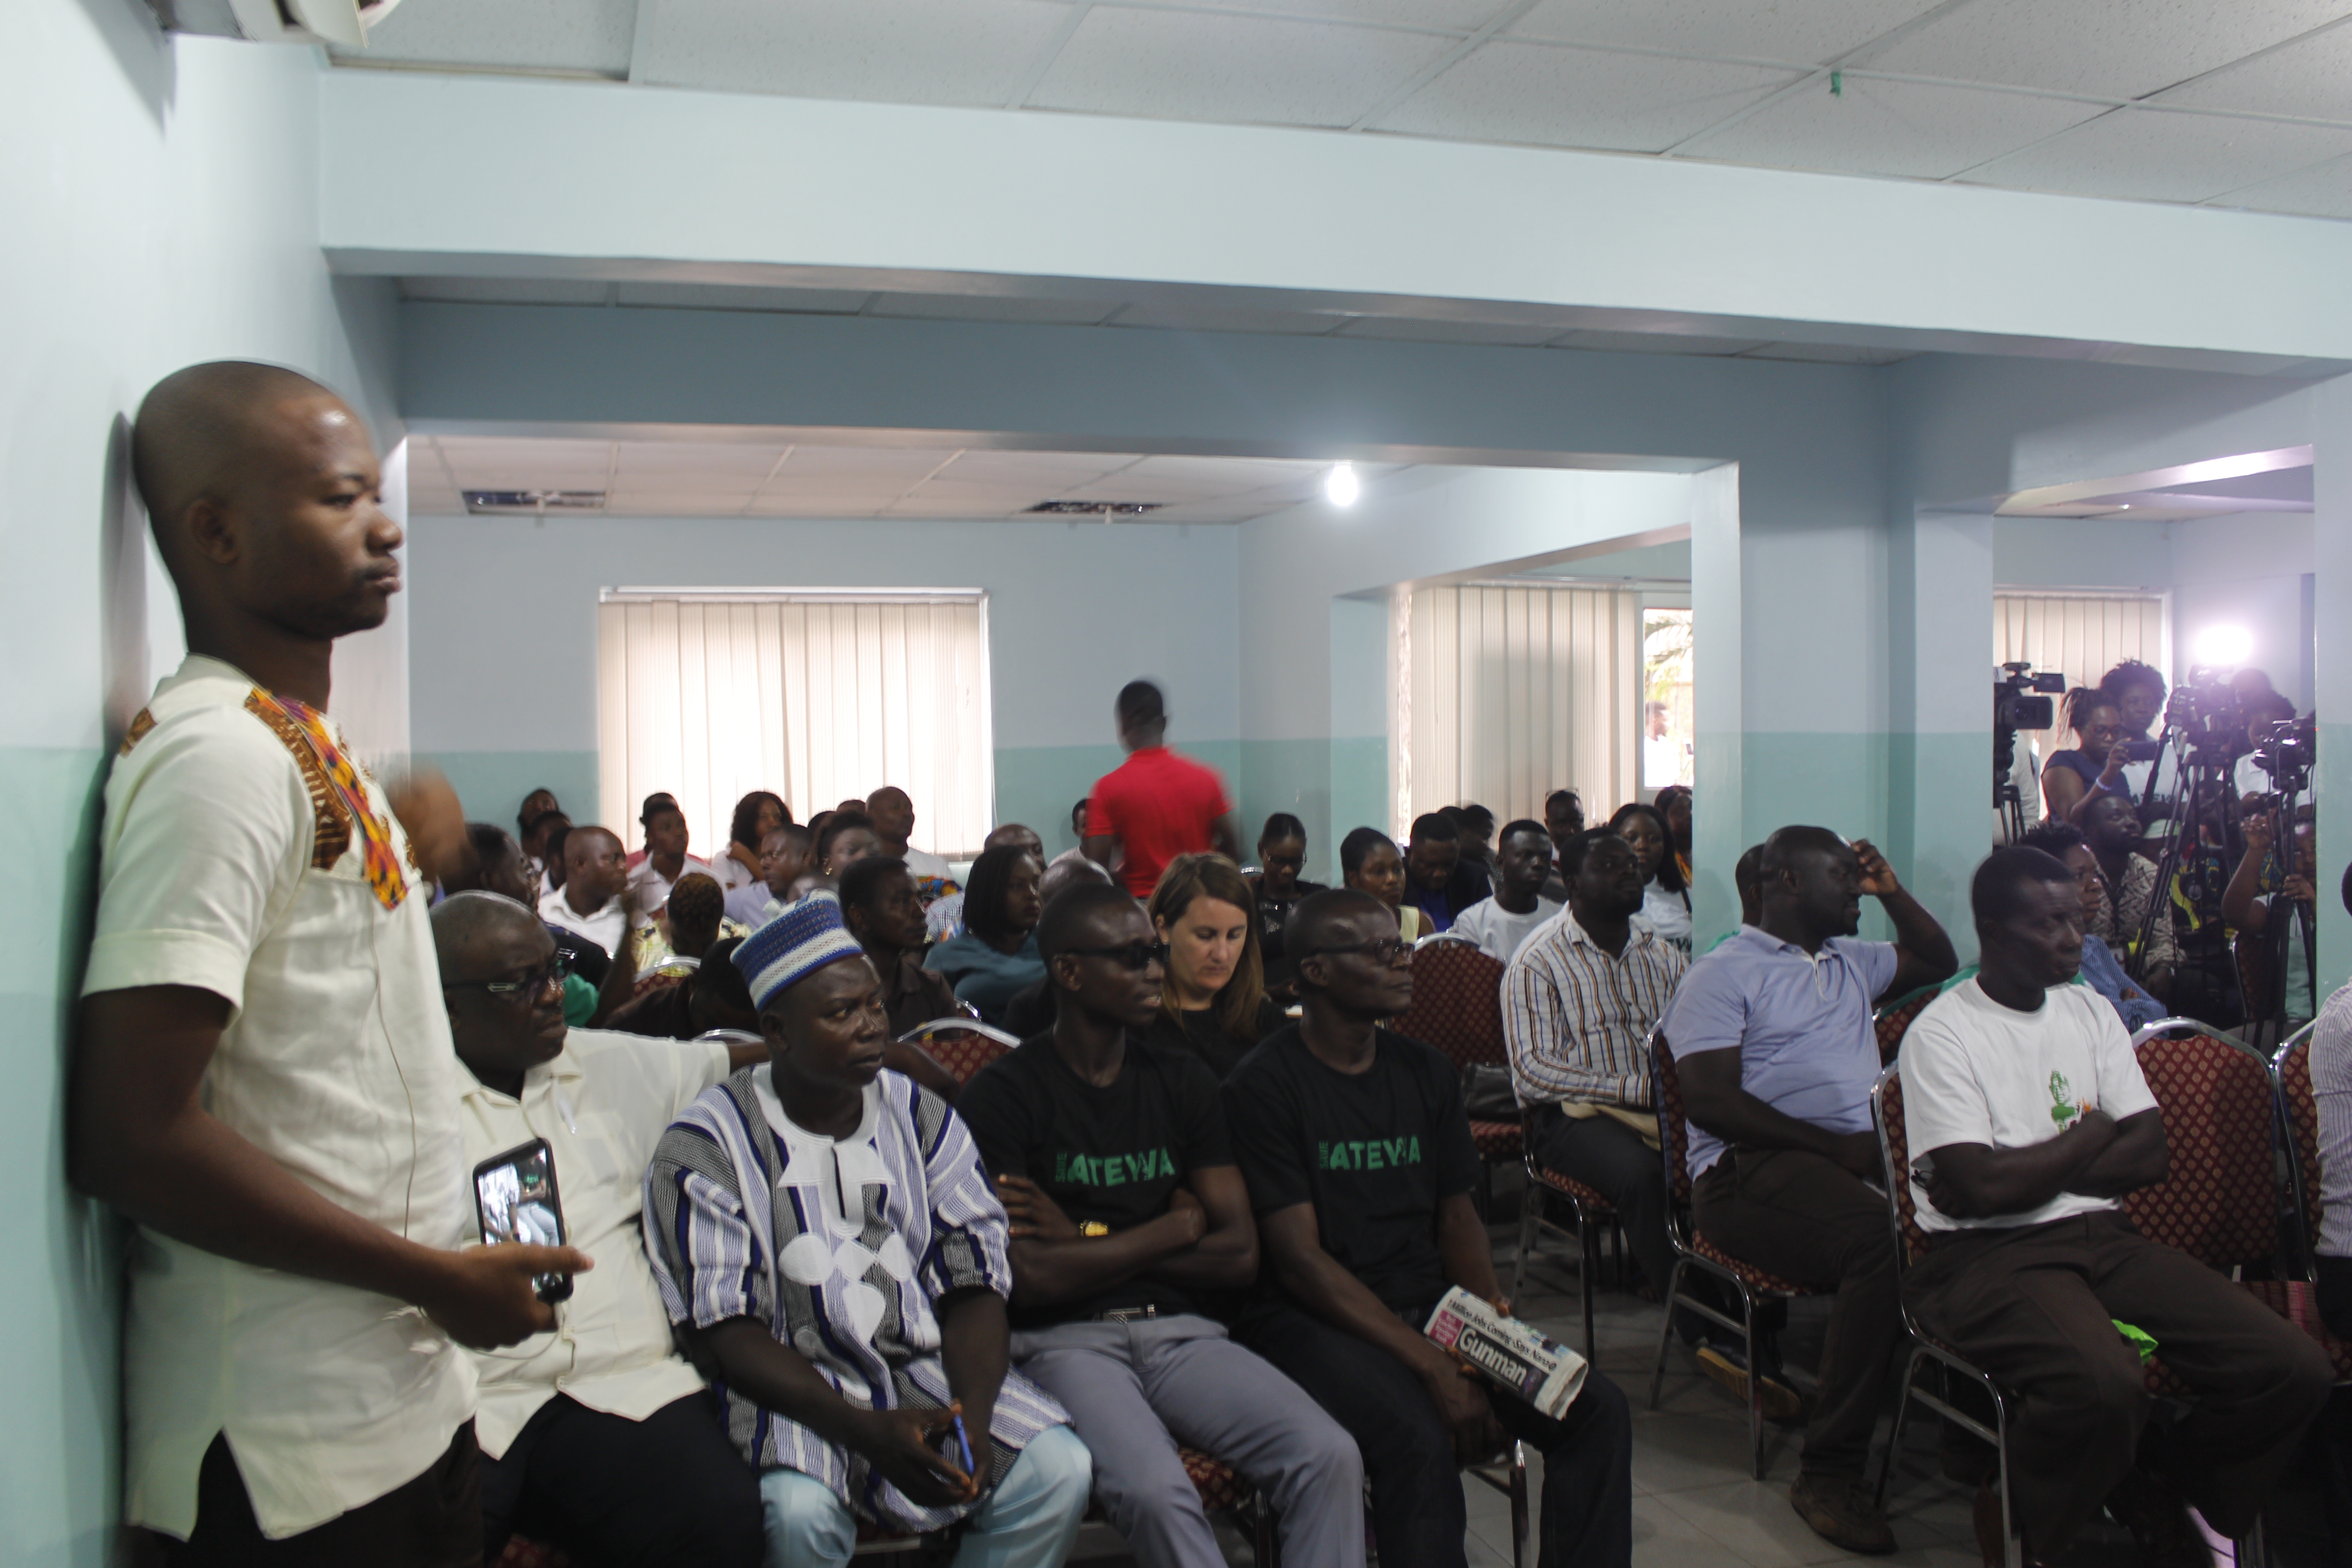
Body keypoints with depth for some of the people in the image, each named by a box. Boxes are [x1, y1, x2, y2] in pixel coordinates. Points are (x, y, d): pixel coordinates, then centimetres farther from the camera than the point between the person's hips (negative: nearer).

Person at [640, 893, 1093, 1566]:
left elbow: (974, 1283, 5)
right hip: (789, 1387, -3)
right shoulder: (706, 1146, -5)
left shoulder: (921, 1117, 8)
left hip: (927, 1368, 4)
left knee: (1060, 1471, -20)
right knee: (798, 1509, -34)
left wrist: (973, 1415, -15)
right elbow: (722, 1330, -11)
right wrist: (868, 1432, -22)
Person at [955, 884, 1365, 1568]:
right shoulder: (1004, 1094, -2)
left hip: (1181, 1330, 4)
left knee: (1329, 1456, -22)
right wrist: (1174, 1229, -1)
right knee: (1155, 1489, -34)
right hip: (1065, 1338, -4)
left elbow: (1240, 1254, 7)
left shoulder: (1182, 1080, 13)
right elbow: (1028, 1277, -12)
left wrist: (1087, 1241, -3)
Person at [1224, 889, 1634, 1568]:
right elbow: (1299, 1257, -13)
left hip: (1429, 1304, 6)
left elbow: (1457, 1215, 14)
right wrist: (1431, 1365, -20)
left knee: (1598, 1409, -12)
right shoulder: (1264, 1085, -9)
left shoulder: (1426, 1072, 12)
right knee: (1420, 1436, -33)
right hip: (1311, 1318, -6)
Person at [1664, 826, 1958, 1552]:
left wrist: (1892, 891, 26)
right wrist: (1837, 1146, -16)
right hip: (1751, 1166, -7)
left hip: (1861, 1152, 7)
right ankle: (1829, 1472, -26)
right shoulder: (1723, 974, 4)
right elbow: (1710, 1100, -8)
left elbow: (1939, 963, 43)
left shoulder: (1851, 962, 28)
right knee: (1878, 1235, -36)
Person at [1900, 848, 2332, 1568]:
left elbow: (2150, 1157, 6)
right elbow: (1980, 1189, -16)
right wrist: (2092, 1135, 0)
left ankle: (2148, 1483, 13)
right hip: (1988, 1256, -6)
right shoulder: (1941, 1034, -7)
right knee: (2104, 1382, -35)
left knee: (2295, 1366, -13)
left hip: (2102, 1236, 7)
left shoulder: (2091, 1013, 14)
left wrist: (2022, 1173, -8)